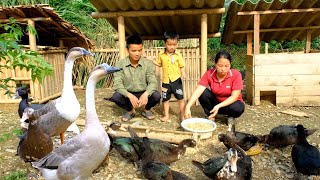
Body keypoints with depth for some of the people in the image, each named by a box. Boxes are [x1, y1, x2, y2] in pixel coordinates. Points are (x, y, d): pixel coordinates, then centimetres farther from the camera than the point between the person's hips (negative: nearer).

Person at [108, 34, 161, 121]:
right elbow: (117, 84, -19)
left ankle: (146, 109, 8)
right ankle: (130, 110, 4)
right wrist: (130, 96, -36)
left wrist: (146, 94, -39)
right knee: (116, 97, -31)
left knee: (156, 95, -29)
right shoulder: (120, 64, -12)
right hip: (128, 94, 0)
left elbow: (153, 82, -17)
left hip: (143, 94, 0)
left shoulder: (148, 63, -10)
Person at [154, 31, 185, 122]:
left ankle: (182, 115, 19)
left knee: (180, 98, 4)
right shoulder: (161, 55, -1)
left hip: (176, 80, -3)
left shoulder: (178, 55, -7)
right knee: (165, 99, 14)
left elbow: (181, 67, -3)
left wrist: (183, 73, -22)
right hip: (166, 81, 3)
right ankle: (166, 115, 29)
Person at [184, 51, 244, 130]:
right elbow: (198, 91, -28)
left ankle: (231, 117, 1)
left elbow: (234, 96, -24)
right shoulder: (209, 74, -19)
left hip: (231, 102, -2)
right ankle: (211, 117, -5)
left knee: (238, 108, -36)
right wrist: (188, 107, -42)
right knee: (203, 93, -26)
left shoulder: (236, 75, -23)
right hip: (215, 101, 2)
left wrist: (218, 106, -39)